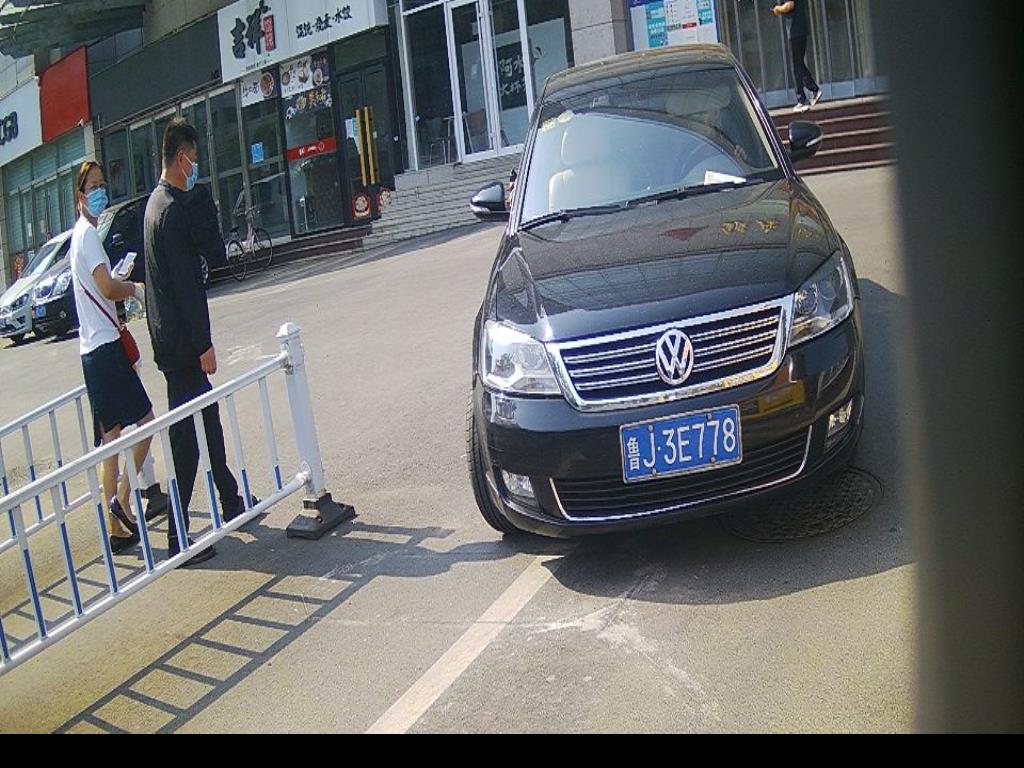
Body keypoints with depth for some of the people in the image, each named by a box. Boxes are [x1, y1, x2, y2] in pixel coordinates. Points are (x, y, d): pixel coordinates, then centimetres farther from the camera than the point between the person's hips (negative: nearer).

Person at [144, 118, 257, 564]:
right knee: (187, 438, -6)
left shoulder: (159, 202, 14)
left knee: (207, 421, 19)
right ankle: (178, 538, -1)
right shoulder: (173, 209, -17)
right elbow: (186, 283, -22)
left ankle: (231, 504, 33)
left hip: (172, 338, 10)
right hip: (182, 342, -10)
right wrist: (203, 344, -20)